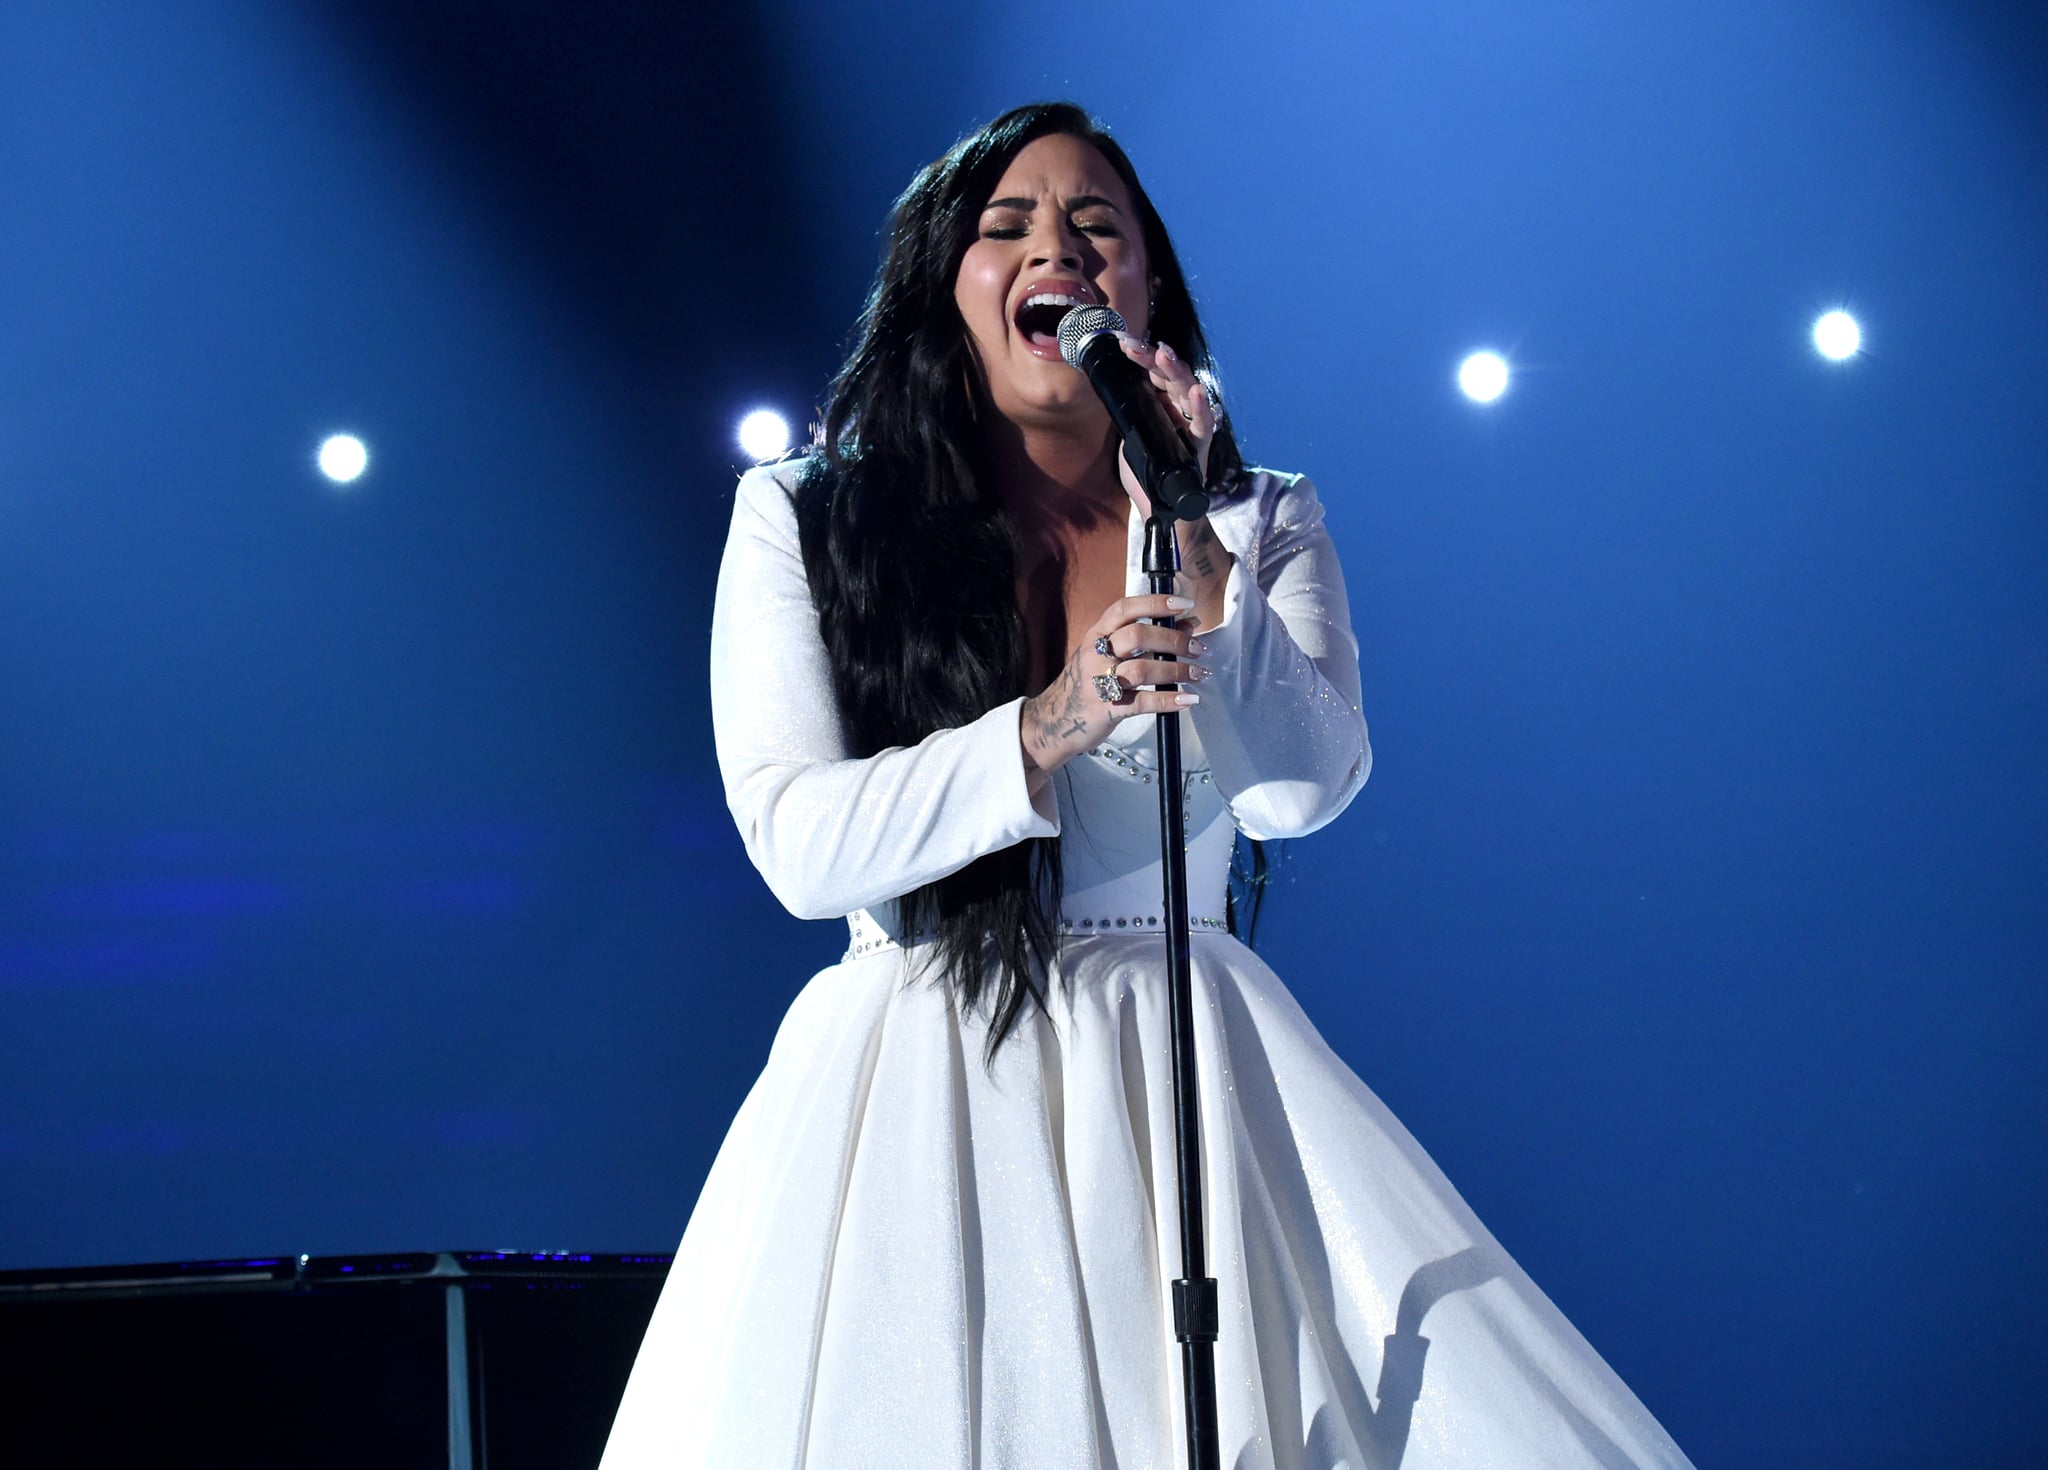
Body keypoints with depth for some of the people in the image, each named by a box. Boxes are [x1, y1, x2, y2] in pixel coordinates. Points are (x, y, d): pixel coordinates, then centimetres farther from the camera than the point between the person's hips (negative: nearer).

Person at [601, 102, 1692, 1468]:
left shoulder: (1261, 523, 9)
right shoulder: (802, 522, 4)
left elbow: (1304, 788, -7)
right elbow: (800, 842, -7)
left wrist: (1184, 543, -16)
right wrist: (1046, 729, -20)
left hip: (1190, 1078, 1)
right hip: (915, 1084, -1)